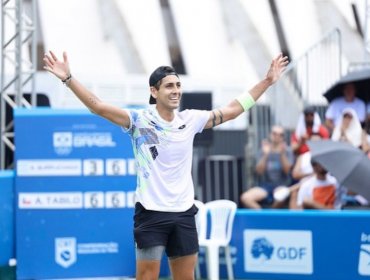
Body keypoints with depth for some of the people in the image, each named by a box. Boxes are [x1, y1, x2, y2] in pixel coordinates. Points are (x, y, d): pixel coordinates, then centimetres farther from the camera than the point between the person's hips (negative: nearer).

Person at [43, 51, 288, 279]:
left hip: (184, 213, 4)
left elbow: (232, 110, 13)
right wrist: (68, 78, -26)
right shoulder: (140, 120, -6)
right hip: (151, 213, -4)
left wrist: (267, 81, 12)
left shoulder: (191, 119, 6)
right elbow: (98, 106, -15)